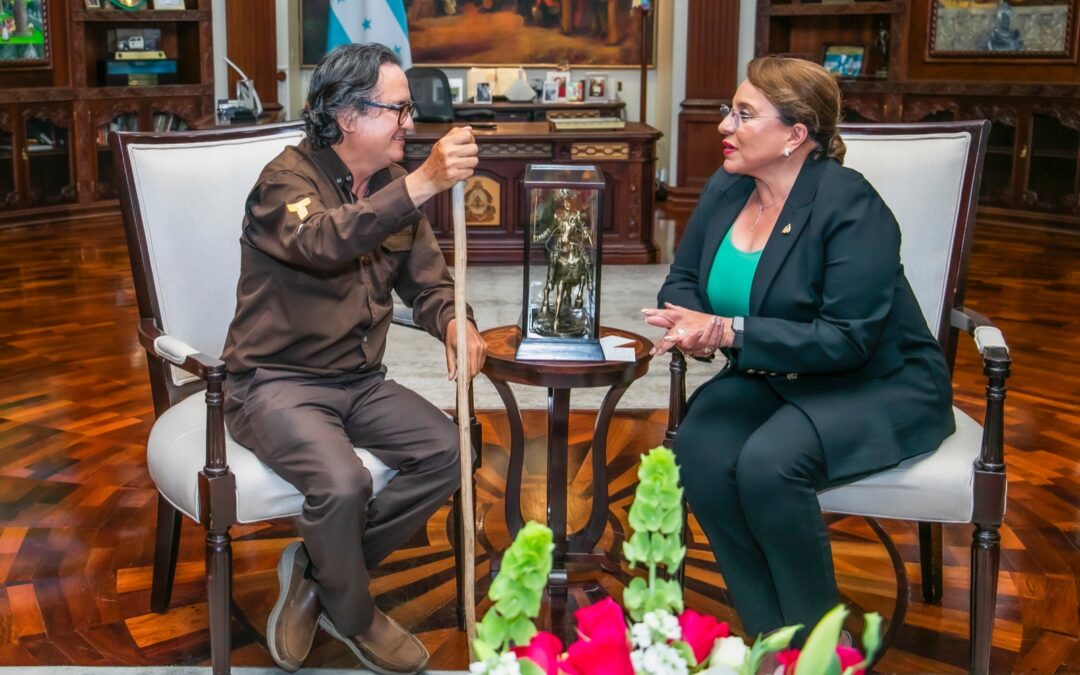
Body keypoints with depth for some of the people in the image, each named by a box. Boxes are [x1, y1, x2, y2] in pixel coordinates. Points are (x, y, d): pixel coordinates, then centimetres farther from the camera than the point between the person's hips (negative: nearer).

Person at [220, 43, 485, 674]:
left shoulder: (393, 187, 7)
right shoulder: (287, 179, -15)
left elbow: (429, 283, 10)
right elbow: (322, 241, -38)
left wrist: (455, 323, -15)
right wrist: (424, 183, -48)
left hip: (359, 380, 7)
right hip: (278, 381, -7)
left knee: (449, 451, -13)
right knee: (342, 482, -30)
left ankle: (317, 570, 2)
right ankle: (354, 616, 1)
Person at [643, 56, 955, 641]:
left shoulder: (850, 205, -19)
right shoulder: (724, 191, 3)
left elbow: (847, 340, -24)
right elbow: (682, 280, 13)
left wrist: (729, 332, -28)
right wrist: (690, 321, -13)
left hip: (878, 388, -6)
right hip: (770, 379, 6)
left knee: (767, 462, -32)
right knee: (697, 450, -24)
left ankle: (814, 641, -8)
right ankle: (770, 634, -9)